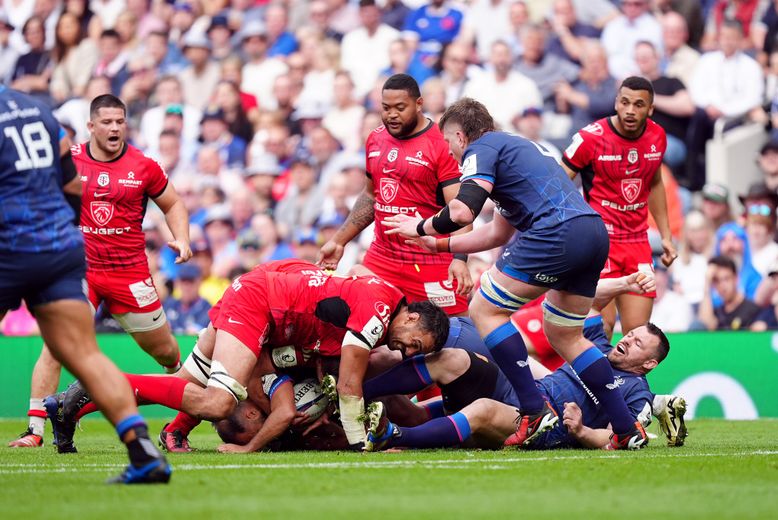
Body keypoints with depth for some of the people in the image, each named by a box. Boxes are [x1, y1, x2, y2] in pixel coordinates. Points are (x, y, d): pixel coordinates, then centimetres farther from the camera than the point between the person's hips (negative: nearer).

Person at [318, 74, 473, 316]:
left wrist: (460, 259, -28)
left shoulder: (441, 145, -9)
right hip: (382, 258, 6)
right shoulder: (376, 139, 11)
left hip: (432, 265, -6)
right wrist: (338, 241, 23)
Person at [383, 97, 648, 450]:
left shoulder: (482, 147, 4)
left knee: (485, 310, 1)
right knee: (564, 336, 20)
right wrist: (440, 245, 43)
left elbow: (462, 212, -12)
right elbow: (498, 233, 38)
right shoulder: (515, 146, 33)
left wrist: (422, 227, 7)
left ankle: (535, 412, -6)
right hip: (595, 232, 9)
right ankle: (628, 430, 15)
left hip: (557, 233, -9)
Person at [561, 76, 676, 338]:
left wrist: (666, 236, 20)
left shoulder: (657, 137, 4)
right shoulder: (591, 137, -12)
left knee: (638, 330, 1)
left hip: (637, 241, 5)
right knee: (603, 323, -15)